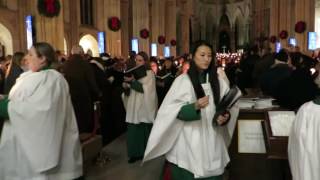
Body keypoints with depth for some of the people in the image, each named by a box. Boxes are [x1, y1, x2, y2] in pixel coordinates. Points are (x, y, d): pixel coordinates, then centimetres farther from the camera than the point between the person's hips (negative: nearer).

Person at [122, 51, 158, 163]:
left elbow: (145, 88, -15)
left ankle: (145, 153, 17)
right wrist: (126, 85, -7)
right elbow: (131, 88, 15)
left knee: (144, 130, 4)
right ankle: (135, 153, 11)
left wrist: (132, 81, -20)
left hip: (144, 107, -5)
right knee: (133, 130, 2)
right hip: (133, 106, 5)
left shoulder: (149, 73, -5)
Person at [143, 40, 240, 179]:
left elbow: (231, 106, 7)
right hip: (189, 142, -3)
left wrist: (226, 116, -13)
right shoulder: (182, 81, -4)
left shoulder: (219, 81, 7)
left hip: (212, 140, 3)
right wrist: (195, 106, -22)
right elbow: (172, 110, -9)